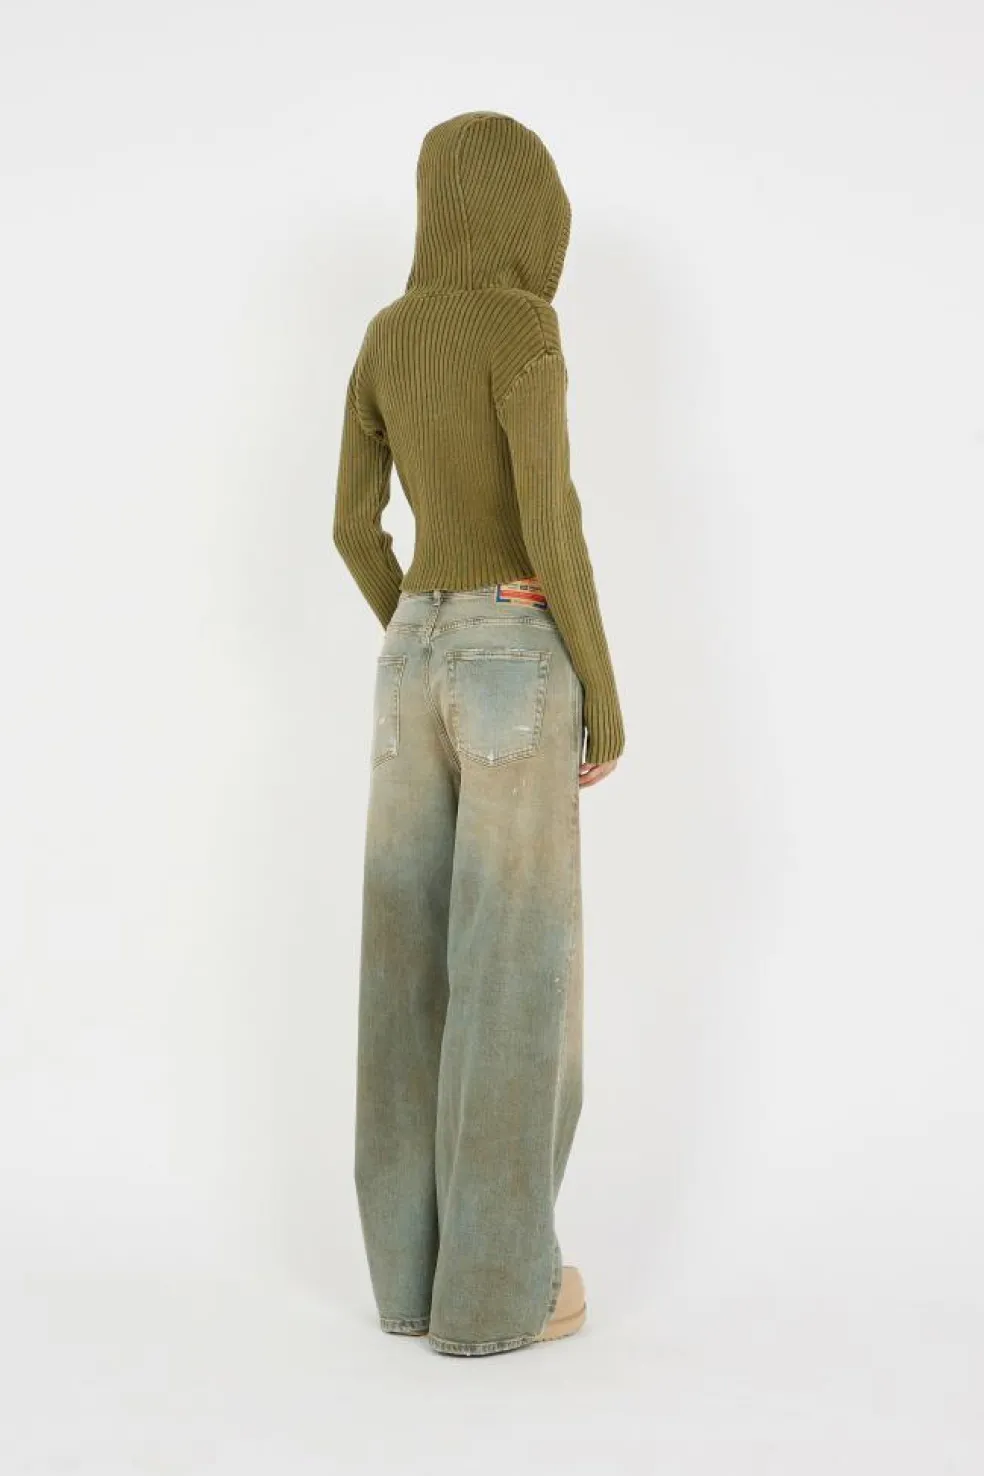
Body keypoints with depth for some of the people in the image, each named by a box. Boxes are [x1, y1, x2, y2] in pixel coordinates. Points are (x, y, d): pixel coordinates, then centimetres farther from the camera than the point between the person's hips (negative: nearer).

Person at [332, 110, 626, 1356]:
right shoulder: (522, 328, -13)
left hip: (415, 658, 7)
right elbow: (552, 530, -18)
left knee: (415, 967, 11)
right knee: (515, 977, 1)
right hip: (515, 669, -7)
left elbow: (352, 526, 11)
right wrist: (604, 694, -9)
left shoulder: (384, 336, 9)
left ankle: (413, 1262, 20)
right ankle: (494, 1288, 10)